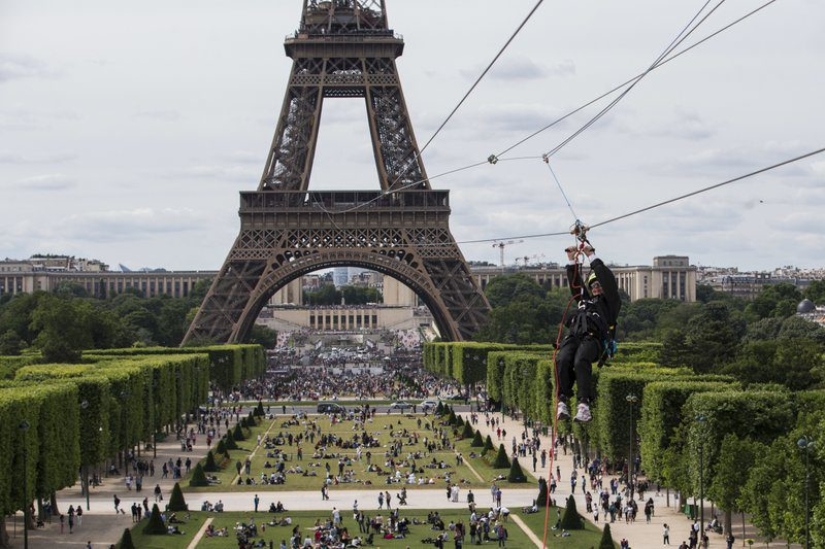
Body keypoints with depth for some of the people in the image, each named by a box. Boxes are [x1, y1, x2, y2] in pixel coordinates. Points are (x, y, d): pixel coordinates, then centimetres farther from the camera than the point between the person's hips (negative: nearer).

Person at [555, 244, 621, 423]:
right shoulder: (586, 300, 42)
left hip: (593, 337, -5)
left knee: (581, 361, -37)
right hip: (573, 336, 5)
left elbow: (608, 280, 14)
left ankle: (584, 405, -45)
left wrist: (592, 257, 14)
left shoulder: (611, 302, 25)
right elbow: (575, 283, 38)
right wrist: (572, 262, 27)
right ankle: (563, 401, -35)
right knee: (562, 360, -30)